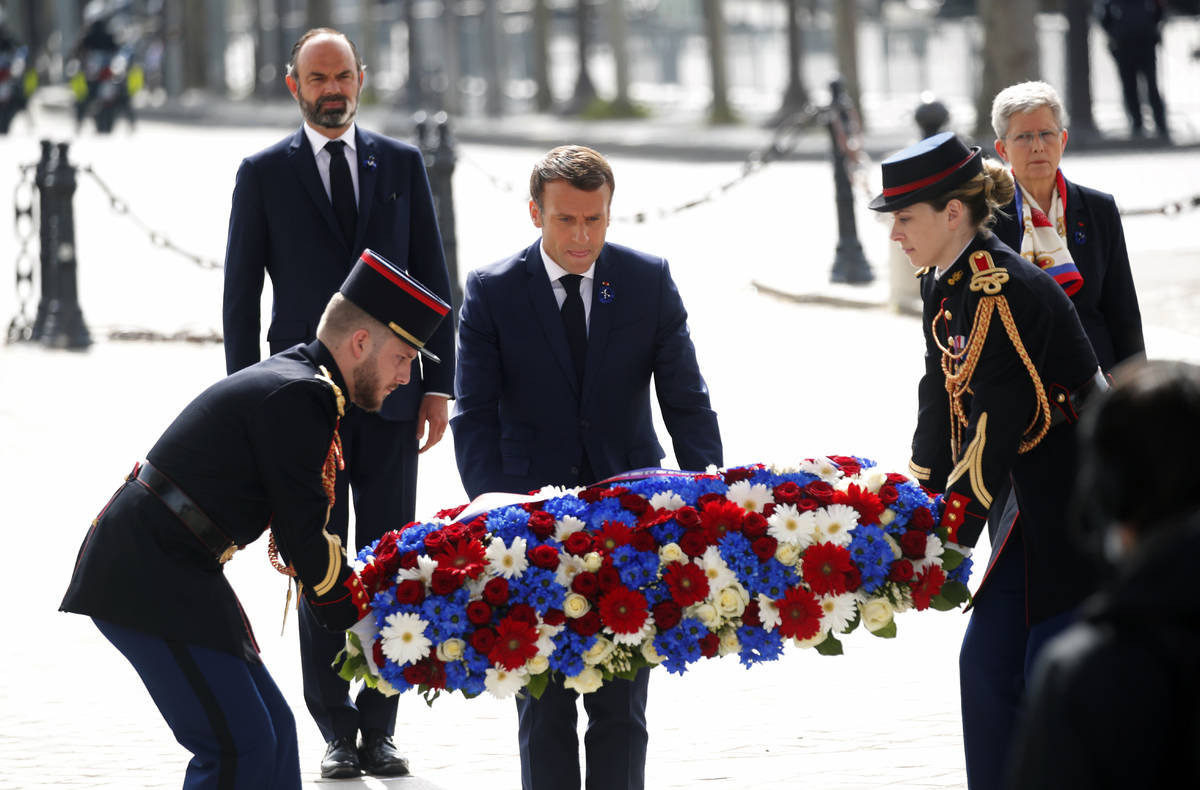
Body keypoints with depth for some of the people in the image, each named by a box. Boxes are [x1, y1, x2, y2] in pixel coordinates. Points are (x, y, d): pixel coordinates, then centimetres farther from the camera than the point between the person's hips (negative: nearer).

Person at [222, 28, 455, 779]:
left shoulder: (402, 164, 8)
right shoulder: (264, 173, 4)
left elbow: (432, 280, 9)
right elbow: (241, 293, 4)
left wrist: (438, 385, 2)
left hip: (391, 394, 1)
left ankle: (379, 727, 7)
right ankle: (337, 731, 6)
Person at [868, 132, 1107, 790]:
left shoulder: (1005, 290, -23)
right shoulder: (944, 283, 6)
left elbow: (1000, 423, -23)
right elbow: (943, 398, 14)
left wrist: (950, 532, -19)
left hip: (1081, 507, -9)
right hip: (1035, 506, 9)